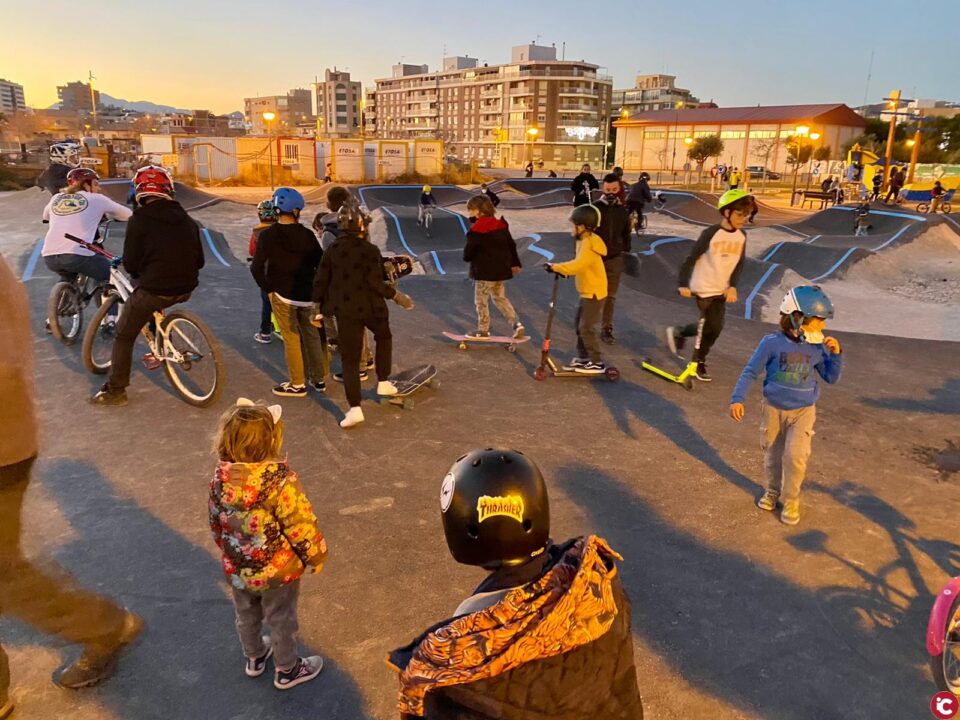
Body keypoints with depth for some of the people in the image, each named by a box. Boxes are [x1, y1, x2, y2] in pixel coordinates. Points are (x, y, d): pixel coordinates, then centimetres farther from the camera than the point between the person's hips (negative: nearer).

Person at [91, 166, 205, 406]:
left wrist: (138, 273, 13)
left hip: (154, 289, -5)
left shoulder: (140, 219, -7)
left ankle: (115, 390, 13)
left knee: (123, 336, 11)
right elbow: (199, 260, 11)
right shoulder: (187, 219, 8)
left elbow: (130, 262, -8)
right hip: (186, 288, 6)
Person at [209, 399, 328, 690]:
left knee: (246, 615, 29)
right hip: (277, 570, -5)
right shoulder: (279, 481, -33)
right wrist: (317, 555, -7)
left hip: (237, 568, 5)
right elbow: (300, 525, -25)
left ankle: (254, 657, 53)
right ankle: (287, 670, 39)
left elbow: (215, 521, 1)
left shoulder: (221, 477, -15)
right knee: (281, 620, 18)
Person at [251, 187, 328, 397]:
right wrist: (315, 287, 11)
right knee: (313, 335, 14)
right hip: (307, 294, 3)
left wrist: (267, 287, -1)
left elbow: (257, 267, -14)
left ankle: (297, 384, 11)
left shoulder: (267, 235, -9)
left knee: (292, 338, 5)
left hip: (282, 294, -2)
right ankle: (319, 379, 23)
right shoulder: (307, 234, -3)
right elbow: (321, 263, -2)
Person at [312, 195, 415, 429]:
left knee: (349, 359, 4)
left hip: (344, 309, 2)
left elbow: (320, 281, 2)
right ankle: (383, 382, 30)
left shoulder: (333, 249, 2)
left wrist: (318, 308, 11)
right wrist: (398, 297, -6)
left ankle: (355, 408, -5)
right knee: (383, 337, 30)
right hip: (371, 306, -2)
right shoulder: (370, 250, -12)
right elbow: (376, 283, -18)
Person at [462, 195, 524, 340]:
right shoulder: (501, 224, 6)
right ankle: (516, 323, 8)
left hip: (484, 270, -8)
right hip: (501, 268, 8)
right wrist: (515, 263, 22)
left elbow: (469, 251, -15)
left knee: (481, 300, 7)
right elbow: (511, 245, 13)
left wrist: (466, 257, 9)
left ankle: (483, 330, 14)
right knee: (500, 298, 19)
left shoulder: (477, 229, -17)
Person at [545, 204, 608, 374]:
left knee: (586, 328, -6)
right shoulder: (585, 241, 9)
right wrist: (561, 268, -3)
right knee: (580, 325, 16)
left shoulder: (589, 245, -24)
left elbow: (577, 266, -34)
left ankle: (597, 363, 2)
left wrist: (556, 267, -26)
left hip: (594, 293, -10)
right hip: (587, 292, 10)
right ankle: (582, 358, 25)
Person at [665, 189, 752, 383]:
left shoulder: (741, 236, 2)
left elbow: (739, 264, 9)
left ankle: (678, 333, 29)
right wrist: (682, 284, -15)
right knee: (712, 327, -5)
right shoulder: (711, 233, -16)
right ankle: (699, 363, 15)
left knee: (714, 328, 8)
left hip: (721, 290, 6)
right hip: (703, 288, -6)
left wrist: (732, 286, -3)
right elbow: (691, 258, -14)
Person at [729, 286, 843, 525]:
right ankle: (773, 490, 40)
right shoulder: (772, 343, -16)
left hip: (803, 411, 1)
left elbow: (831, 378, 2)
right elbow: (751, 372, -10)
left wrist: (836, 354, -14)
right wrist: (737, 399, -17)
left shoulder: (818, 348, -7)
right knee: (772, 454, 14)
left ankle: (791, 500, 10)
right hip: (773, 409, 0)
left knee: (795, 456, -12)